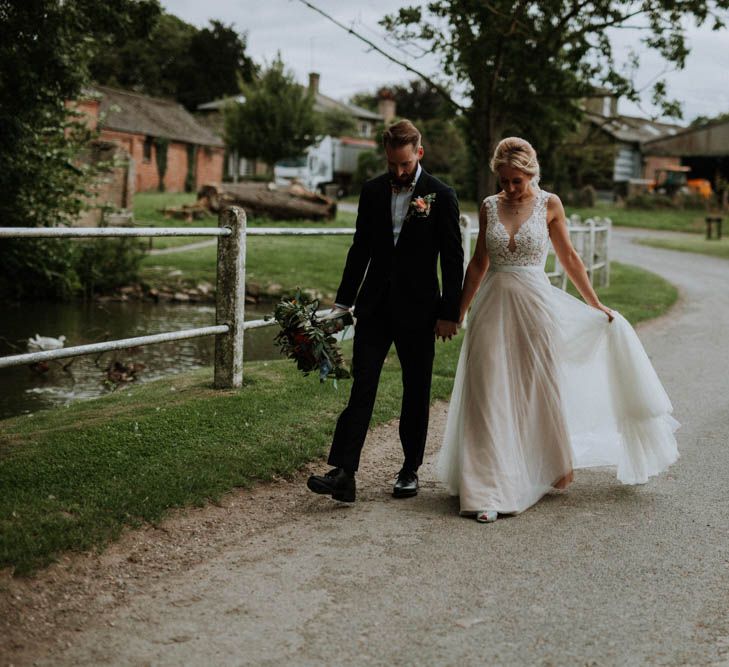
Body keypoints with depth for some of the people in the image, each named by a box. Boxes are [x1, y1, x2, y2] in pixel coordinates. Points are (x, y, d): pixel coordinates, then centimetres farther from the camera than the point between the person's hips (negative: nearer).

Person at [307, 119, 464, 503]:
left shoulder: (441, 196, -4)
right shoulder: (372, 191, 7)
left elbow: (452, 259, -4)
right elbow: (360, 249, 12)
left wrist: (450, 313, -7)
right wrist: (343, 300, 10)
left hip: (418, 310, -2)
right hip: (374, 306, 3)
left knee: (416, 391, 8)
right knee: (362, 386, -6)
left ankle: (410, 470, 21)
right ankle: (344, 474, -10)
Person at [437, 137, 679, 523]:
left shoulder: (549, 205, -1)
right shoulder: (489, 207, 4)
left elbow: (568, 258, 6)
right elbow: (479, 263, 11)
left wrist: (596, 305, 8)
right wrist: (457, 313, 11)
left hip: (535, 304, -1)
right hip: (494, 307, 2)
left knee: (541, 390, 10)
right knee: (489, 398, -2)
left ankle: (555, 467, 36)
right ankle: (488, 491, 2)